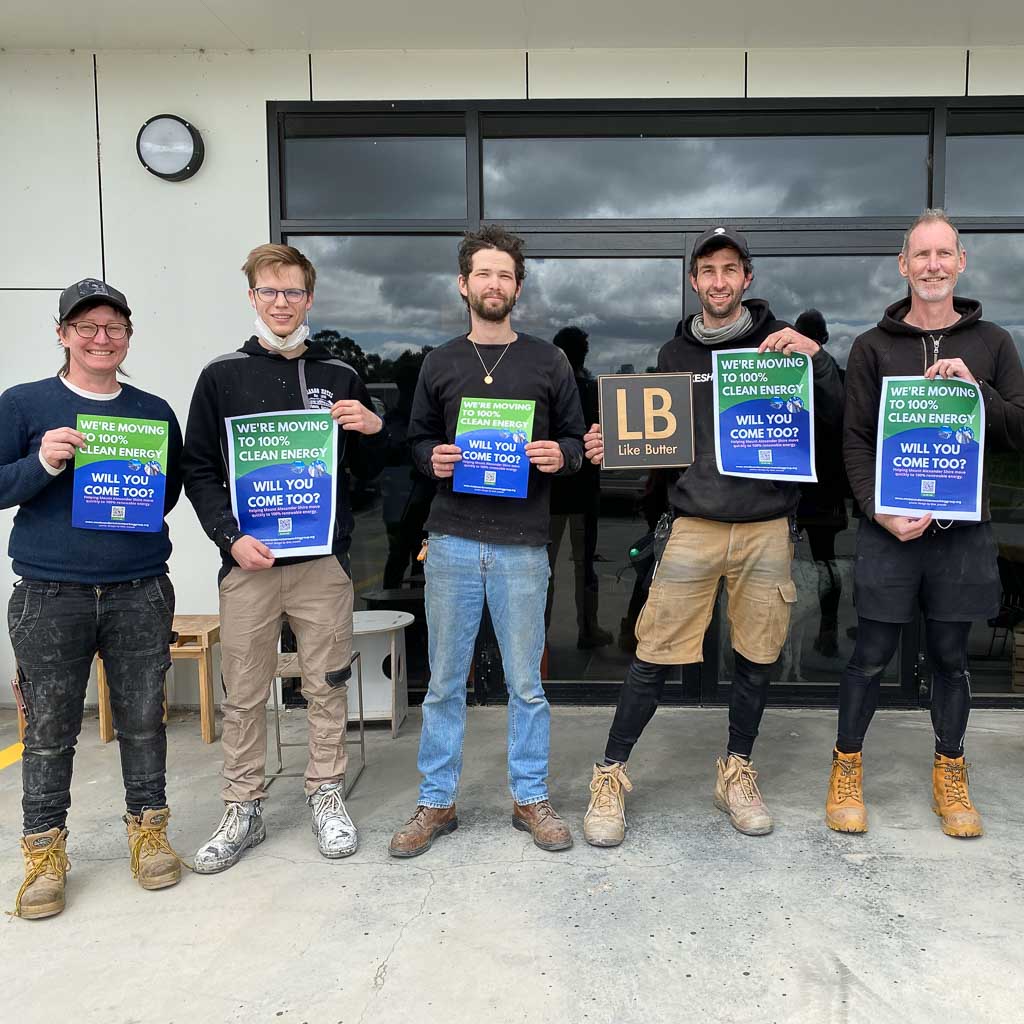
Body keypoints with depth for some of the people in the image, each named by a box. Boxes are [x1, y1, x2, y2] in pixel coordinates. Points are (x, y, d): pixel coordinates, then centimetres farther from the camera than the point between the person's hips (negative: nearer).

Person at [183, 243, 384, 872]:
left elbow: (369, 472, 13)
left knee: (328, 685, 7)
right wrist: (231, 537, -8)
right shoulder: (222, 377, 7)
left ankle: (327, 797, 24)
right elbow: (199, 471, 5)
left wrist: (373, 431, -9)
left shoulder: (341, 377, 10)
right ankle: (244, 810, 22)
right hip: (248, 561, 0)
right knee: (244, 694, 7)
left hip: (324, 560, 1)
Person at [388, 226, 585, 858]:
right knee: (445, 682, 8)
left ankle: (532, 799, 24)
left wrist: (560, 455, -13)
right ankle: (437, 804, 22)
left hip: (522, 544, -1)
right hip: (452, 540, 1)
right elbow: (418, 437, 15)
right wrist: (433, 460, -7)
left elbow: (576, 438, 9)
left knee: (526, 683, 7)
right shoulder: (441, 363, 10)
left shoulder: (548, 361, 7)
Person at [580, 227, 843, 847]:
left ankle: (737, 772, 29)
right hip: (695, 527, 0)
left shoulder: (780, 342, 4)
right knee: (655, 656, -2)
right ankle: (612, 776, 12)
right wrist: (615, 447, -5)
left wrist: (816, 357, -17)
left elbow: (836, 419, -1)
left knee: (757, 657, 9)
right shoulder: (676, 354, 10)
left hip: (767, 528, 0)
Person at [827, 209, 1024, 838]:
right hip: (889, 530, -2)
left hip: (964, 532, 2)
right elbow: (856, 441, 0)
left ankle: (950, 775, 28)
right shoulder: (873, 347, 4)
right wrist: (879, 511, -13)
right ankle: (847, 769, 21)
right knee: (872, 656, 5)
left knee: (952, 656, 12)